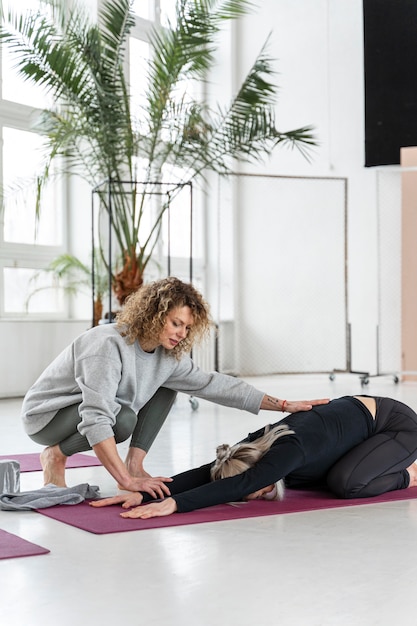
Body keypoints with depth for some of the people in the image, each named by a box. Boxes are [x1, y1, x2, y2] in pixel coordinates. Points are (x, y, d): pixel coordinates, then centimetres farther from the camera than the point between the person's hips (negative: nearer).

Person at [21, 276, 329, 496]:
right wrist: (126, 482, -44)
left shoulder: (169, 355, -9)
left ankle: (134, 464, -3)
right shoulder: (110, 345, -33)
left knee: (165, 386, 1)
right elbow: (96, 420, -40)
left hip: (89, 411, 8)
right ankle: (56, 455, -9)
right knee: (121, 419, -34)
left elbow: (214, 384, -4)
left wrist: (283, 405, -7)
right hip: (46, 413, -8)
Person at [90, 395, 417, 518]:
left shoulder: (289, 449, -37)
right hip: (357, 414, 8)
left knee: (345, 483, -27)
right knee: (295, 479, 6)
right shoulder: (256, 446, -16)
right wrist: (143, 493, -36)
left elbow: (238, 485, -49)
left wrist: (173, 504, -57)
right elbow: (205, 473, -24)